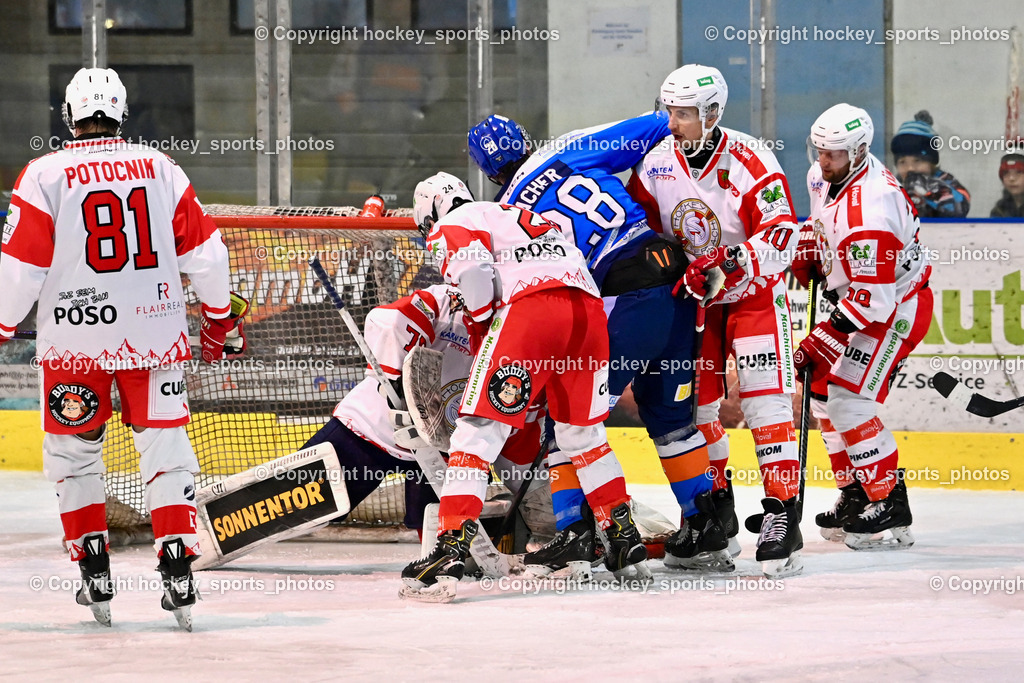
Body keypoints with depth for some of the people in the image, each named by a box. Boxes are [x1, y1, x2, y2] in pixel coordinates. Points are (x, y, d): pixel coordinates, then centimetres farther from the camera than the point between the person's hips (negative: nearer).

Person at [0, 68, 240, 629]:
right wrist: (218, 316, 19)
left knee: (74, 454, 15)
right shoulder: (161, 169, 2)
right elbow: (205, 253, 5)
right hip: (155, 335, 2)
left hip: (75, 340, -1)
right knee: (165, 448, 7)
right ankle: (177, 569, -3)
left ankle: (95, 574, 15)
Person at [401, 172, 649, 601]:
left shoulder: (450, 228, 15)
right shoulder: (517, 216, 38)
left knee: (478, 431, -5)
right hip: (589, 307, 7)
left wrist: (482, 337, 7)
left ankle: (451, 551, -16)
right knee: (581, 433, 23)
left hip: (530, 308, -7)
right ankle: (626, 543, 22)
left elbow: (475, 275, -6)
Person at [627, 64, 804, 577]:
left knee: (764, 397, -16)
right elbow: (643, 224, 8)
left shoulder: (750, 163, -22)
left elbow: (780, 235, -26)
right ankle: (716, 504, 20)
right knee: (694, 402, 4)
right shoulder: (657, 163, -6)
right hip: (693, 298, 5)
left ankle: (781, 512, -19)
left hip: (753, 293, -5)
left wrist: (726, 264, -36)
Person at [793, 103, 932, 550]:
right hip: (860, 296, 10)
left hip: (898, 307, -10)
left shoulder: (869, 213, -33)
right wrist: (807, 253, 7)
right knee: (824, 391, 11)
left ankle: (892, 509, -14)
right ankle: (855, 496, 19)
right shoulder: (824, 177, -3)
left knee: (848, 400, -18)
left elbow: (873, 300, -33)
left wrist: (819, 343, -31)